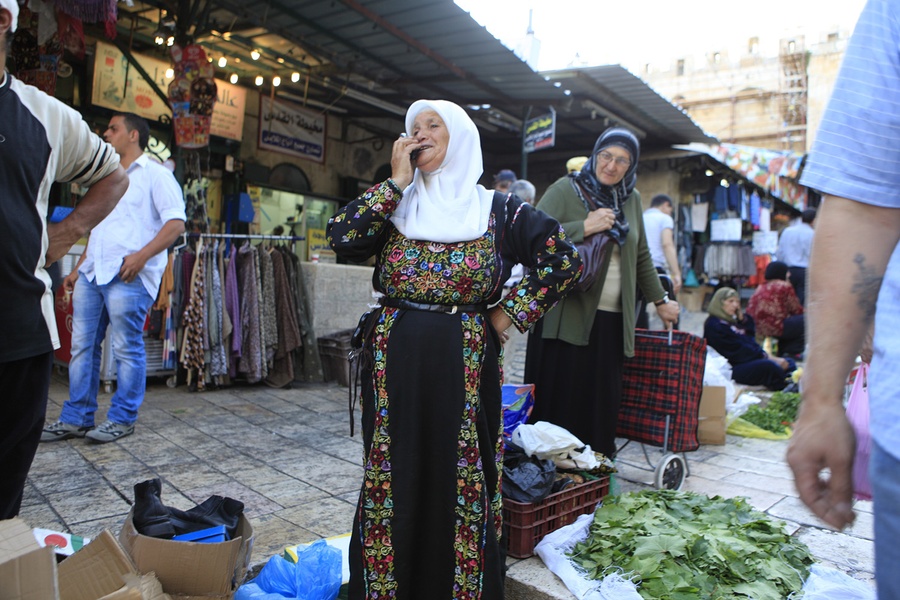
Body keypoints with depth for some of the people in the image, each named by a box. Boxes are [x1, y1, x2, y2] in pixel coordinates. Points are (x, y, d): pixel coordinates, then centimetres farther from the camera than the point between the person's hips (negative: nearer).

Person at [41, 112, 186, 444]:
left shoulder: (154, 173, 0)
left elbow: (176, 222, -11)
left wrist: (141, 256, -20)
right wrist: (78, 268, 22)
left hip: (128, 276, -8)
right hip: (92, 273, 8)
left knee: (127, 349, -2)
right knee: (82, 346, 8)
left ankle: (122, 419, 8)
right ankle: (76, 418, 16)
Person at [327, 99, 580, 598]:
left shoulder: (496, 211, 1)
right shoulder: (396, 206, 8)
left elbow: (564, 259, -2)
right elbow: (340, 237, -8)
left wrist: (508, 314, -6)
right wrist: (397, 181, -6)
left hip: (463, 366, -2)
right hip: (394, 364, 2)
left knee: (460, 481, 7)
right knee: (394, 480, 11)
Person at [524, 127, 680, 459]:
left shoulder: (631, 200, 15)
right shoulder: (564, 189, -1)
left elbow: (641, 257, 24)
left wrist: (660, 301, 26)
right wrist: (585, 227, -16)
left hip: (611, 320, 5)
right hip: (565, 316, -5)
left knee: (602, 406, 7)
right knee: (559, 402, -2)